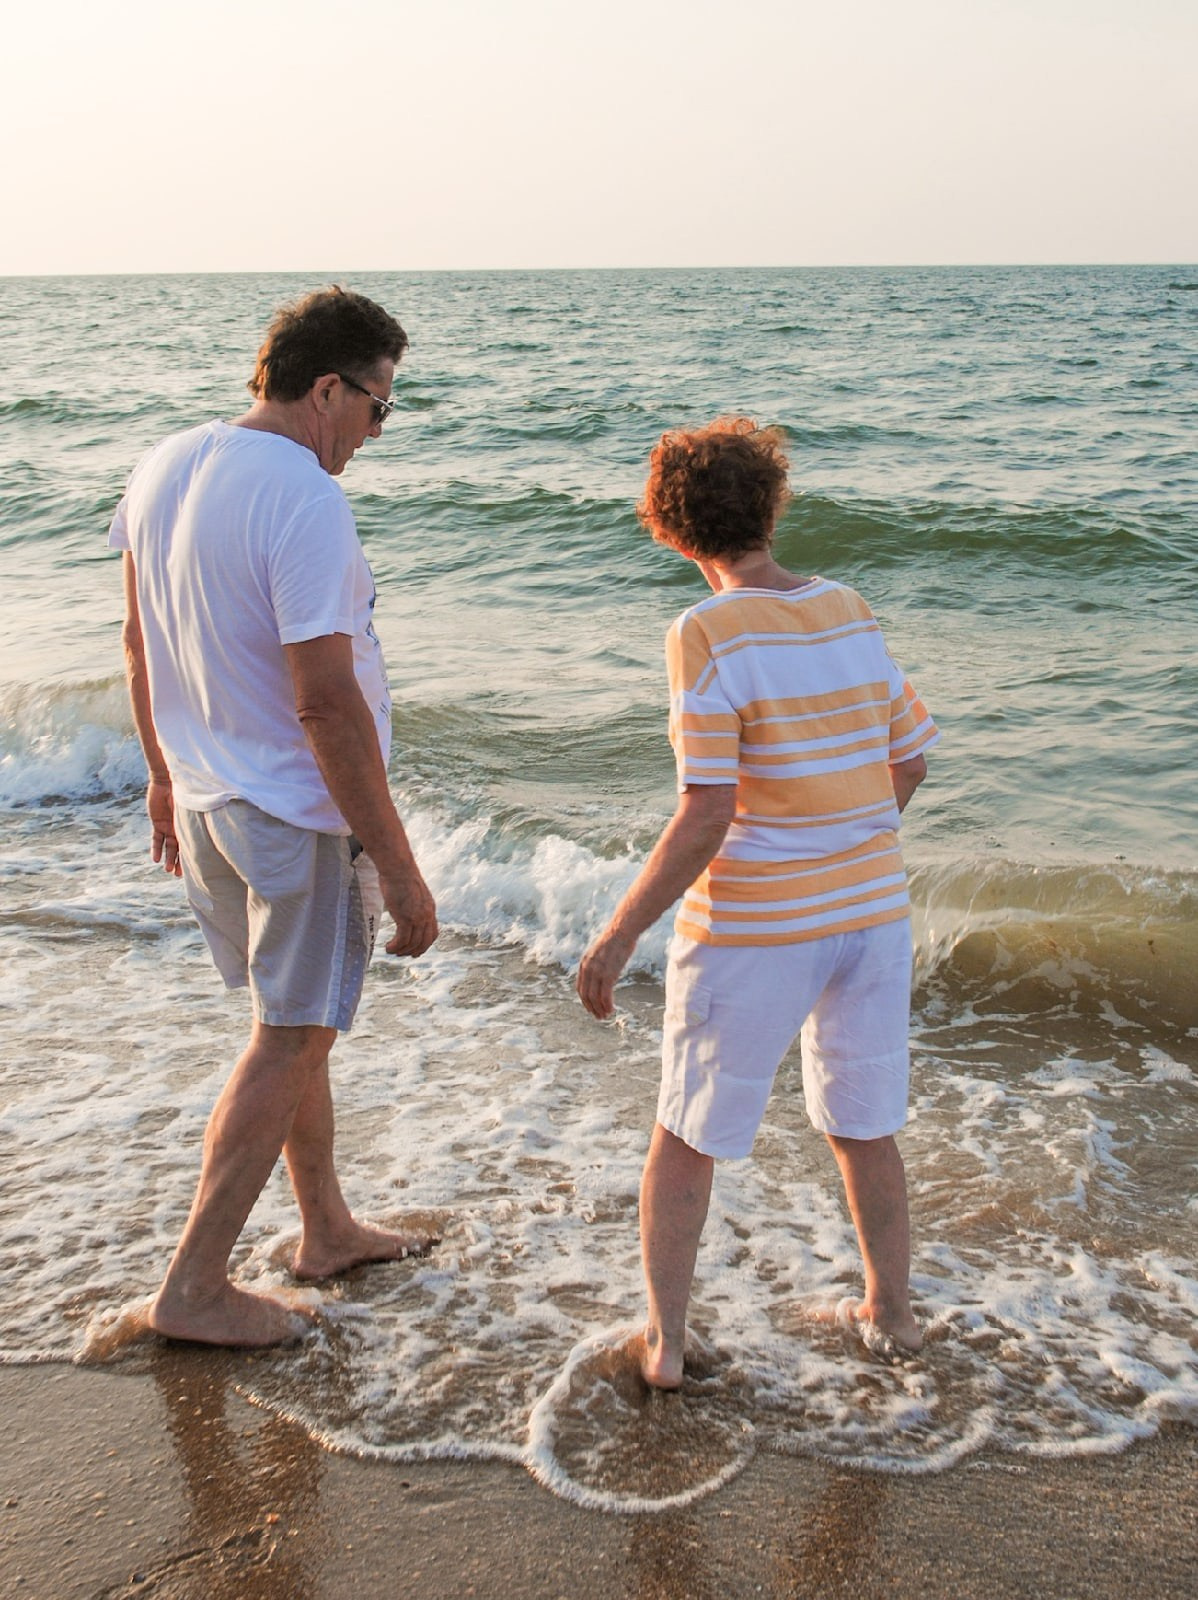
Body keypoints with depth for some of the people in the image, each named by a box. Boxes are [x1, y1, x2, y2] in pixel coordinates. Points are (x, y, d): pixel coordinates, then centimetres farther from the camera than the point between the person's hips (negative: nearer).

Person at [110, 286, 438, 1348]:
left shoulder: (163, 468, 4)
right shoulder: (305, 502, -23)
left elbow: (139, 645, 13)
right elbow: (325, 704, -26)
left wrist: (166, 775, 25)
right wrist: (399, 870, -21)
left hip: (206, 801, 9)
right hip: (300, 817, -9)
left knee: (299, 1023, 21)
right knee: (288, 1042, 5)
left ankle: (327, 1228, 35)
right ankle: (194, 1287, 14)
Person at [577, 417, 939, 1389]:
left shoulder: (709, 636, -16)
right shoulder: (852, 614, 2)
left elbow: (706, 818, -21)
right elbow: (909, 764, 10)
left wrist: (619, 936, -14)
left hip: (753, 926, -5)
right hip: (873, 905, 5)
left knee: (686, 1135, 13)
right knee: (864, 1126, 22)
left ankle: (664, 1340, 21)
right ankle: (891, 1312, 36)